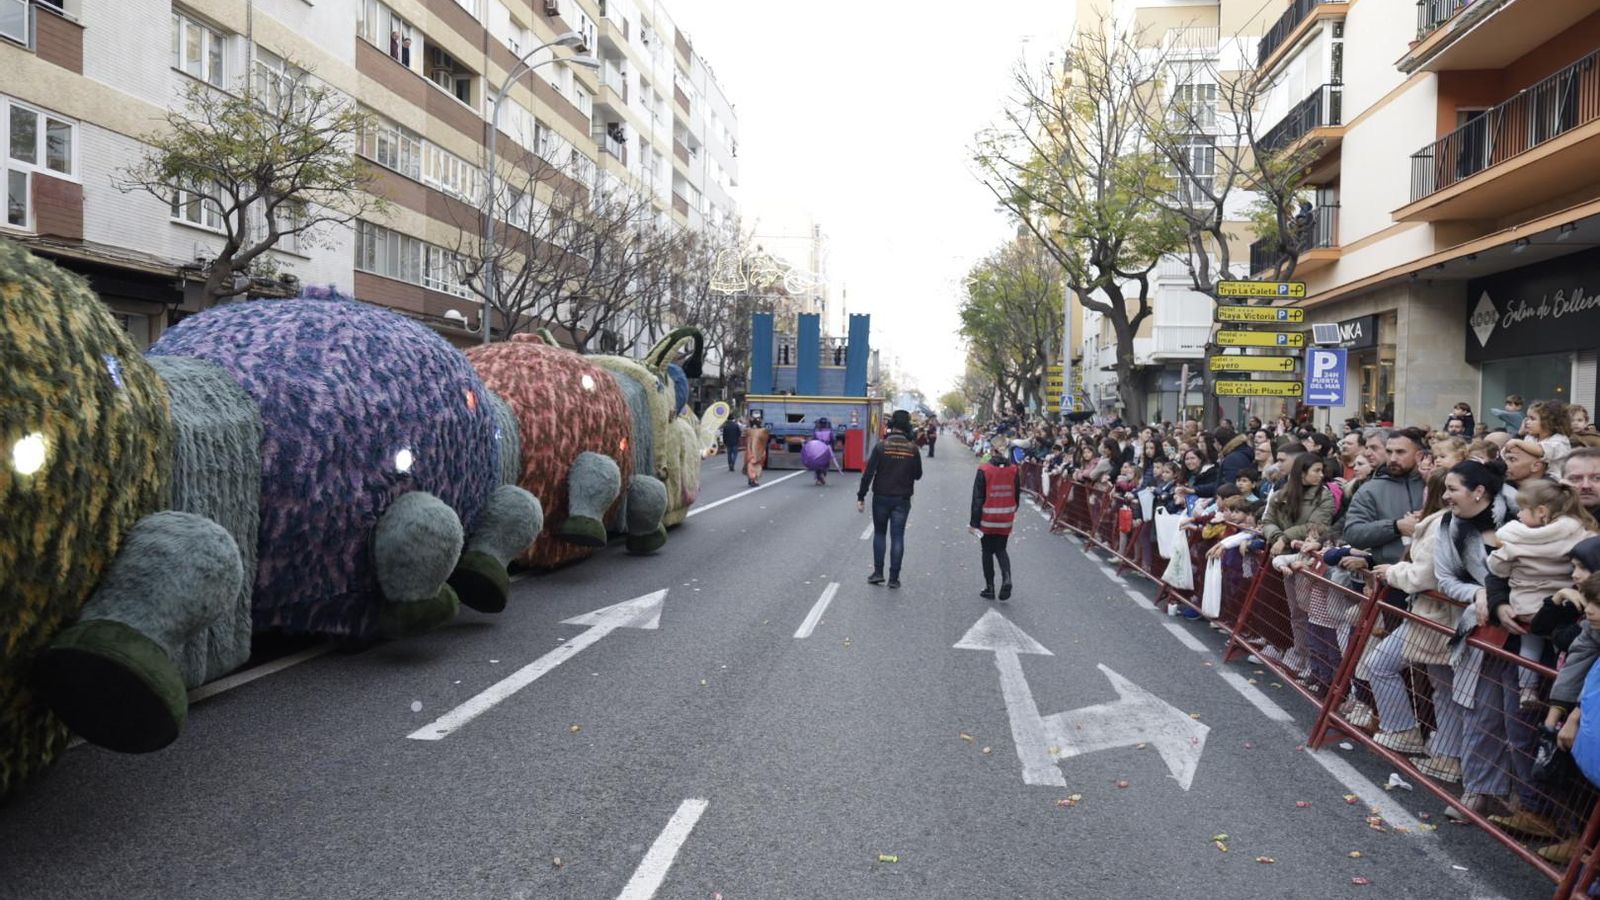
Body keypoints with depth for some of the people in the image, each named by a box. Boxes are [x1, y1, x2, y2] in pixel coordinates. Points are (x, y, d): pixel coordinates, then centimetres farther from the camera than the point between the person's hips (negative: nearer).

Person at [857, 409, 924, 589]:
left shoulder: (881, 446, -10)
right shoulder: (913, 449, -4)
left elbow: (868, 473, -11)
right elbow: (918, 474, 5)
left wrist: (861, 496, -6)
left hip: (881, 497, -1)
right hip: (902, 499, 1)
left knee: (879, 533, 14)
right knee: (898, 537, 5)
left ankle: (878, 572, 11)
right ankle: (894, 577, 5)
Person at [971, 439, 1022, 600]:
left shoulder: (984, 471, -13)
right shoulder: (1014, 471, -3)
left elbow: (977, 498, -11)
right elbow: (1017, 495, 5)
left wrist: (974, 522, -6)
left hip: (987, 520, -3)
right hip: (1006, 520, 3)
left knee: (988, 552, 11)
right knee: (1001, 550, 18)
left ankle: (989, 588, 14)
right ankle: (1006, 578, -6)